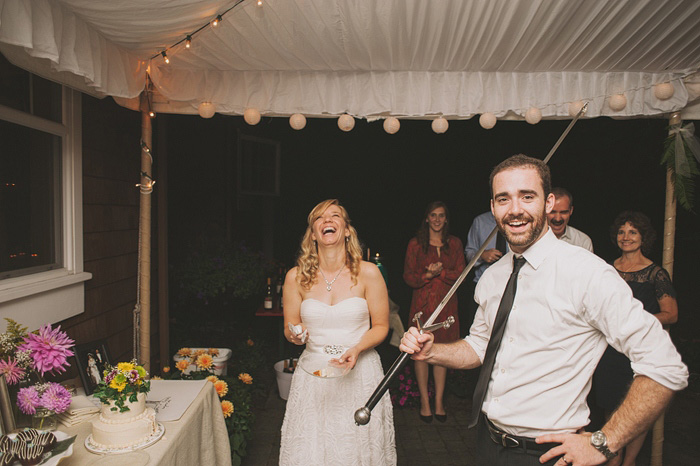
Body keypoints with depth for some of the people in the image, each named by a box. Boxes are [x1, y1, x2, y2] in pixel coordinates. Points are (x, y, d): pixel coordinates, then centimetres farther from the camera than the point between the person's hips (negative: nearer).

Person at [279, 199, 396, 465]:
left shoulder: (368, 273, -7)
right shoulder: (296, 277, -3)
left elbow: (381, 326, 0)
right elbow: (289, 328, 9)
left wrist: (357, 349, -17)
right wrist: (296, 335, -14)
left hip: (361, 372, -1)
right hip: (313, 374, 1)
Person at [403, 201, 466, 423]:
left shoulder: (454, 243, 8)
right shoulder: (415, 244, 1)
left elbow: (460, 274, 2)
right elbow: (408, 277, -2)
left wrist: (441, 272, -15)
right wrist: (428, 275, -18)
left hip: (446, 303, 2)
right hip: (422, 303, -2)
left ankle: (439, 400, 18)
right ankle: (424, 400, 17)